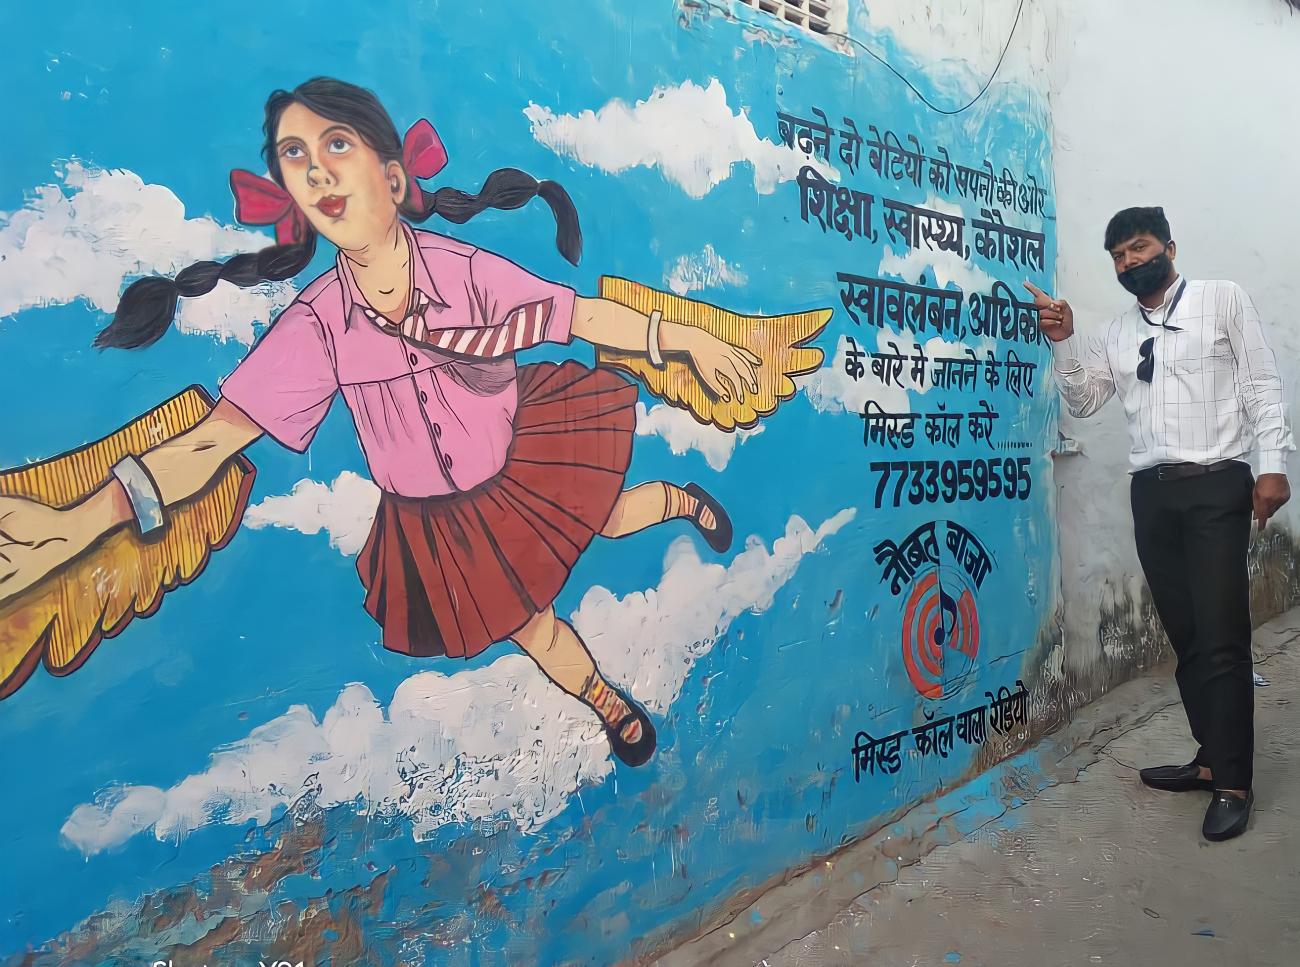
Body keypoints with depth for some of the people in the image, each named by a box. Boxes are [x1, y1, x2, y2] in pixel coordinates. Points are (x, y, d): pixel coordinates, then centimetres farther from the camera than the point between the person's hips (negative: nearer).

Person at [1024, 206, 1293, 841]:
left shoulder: (1223, 300, 5)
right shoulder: (1117, 332, 16)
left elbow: (1262, 385, 0)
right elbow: (1083, 401, 9)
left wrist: (1273, 465, -9)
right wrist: (1062, 342, -5)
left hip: (1216, 485, -4)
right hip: (1153, 493, 4)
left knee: (1221, 638, -7)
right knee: (1184, 636, 9)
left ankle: (1233, 783, 4)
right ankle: (1212, 758, 21)